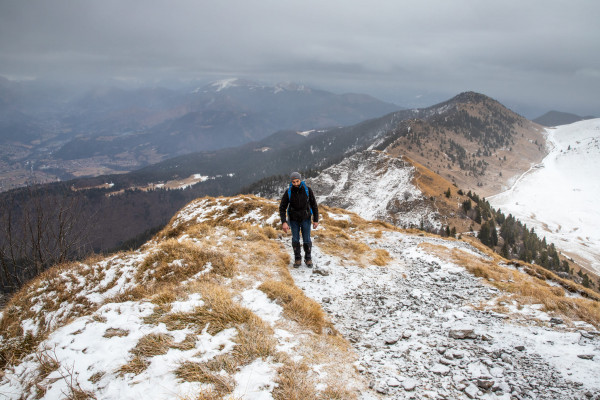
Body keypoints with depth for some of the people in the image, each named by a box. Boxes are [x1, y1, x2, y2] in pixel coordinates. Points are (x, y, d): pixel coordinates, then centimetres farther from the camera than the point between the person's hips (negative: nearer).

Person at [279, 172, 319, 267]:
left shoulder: (308, 190, -16)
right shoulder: (288, 192, -16)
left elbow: (314, 205, -7)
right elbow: (282, 208, -13)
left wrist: (316, 220, -8)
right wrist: (284, 222, -24)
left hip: (305, 219, 0)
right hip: (294, 220, 0)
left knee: (307, 240, 1)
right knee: (295, 240, 3)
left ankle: (308, 259, 19)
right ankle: (297, 259, 20)